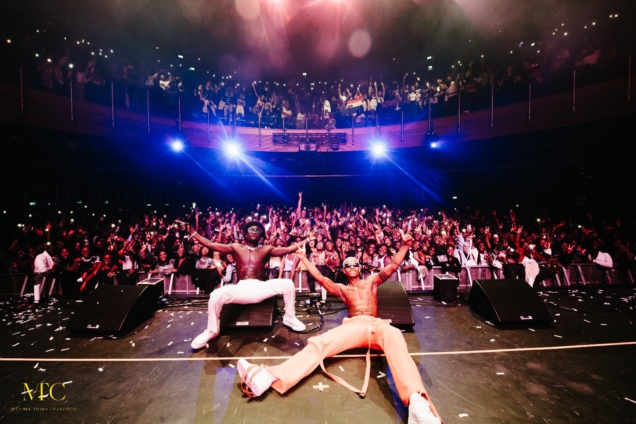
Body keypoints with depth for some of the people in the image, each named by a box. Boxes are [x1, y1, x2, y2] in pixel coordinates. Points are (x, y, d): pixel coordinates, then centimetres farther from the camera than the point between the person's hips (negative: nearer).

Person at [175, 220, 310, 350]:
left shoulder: (266, 249, 10)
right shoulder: (236, 248, 11)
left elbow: (288, 249, 2)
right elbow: (209, 244, 4)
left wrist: (306, 240, -3)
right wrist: (190, 230, -2)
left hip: (260, 288, 1)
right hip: (241, 289, 0)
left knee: (288, 284, -18)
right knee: (216, 295, -27)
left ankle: (289, 318, 8)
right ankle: (211, 331, 3)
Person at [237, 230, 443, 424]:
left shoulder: (371, 280, 27)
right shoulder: (342, 289, 27)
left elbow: (393, 266, 15)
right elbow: (321, 278, 15)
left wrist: (404, 246, 1)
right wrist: (304, 258, 13)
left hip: (375, 325, 0)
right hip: (352, 326, 1)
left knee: (392, 336, -39)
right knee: (320, 342, -27)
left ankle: (416, 401, -62)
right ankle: (267, 376, -45)